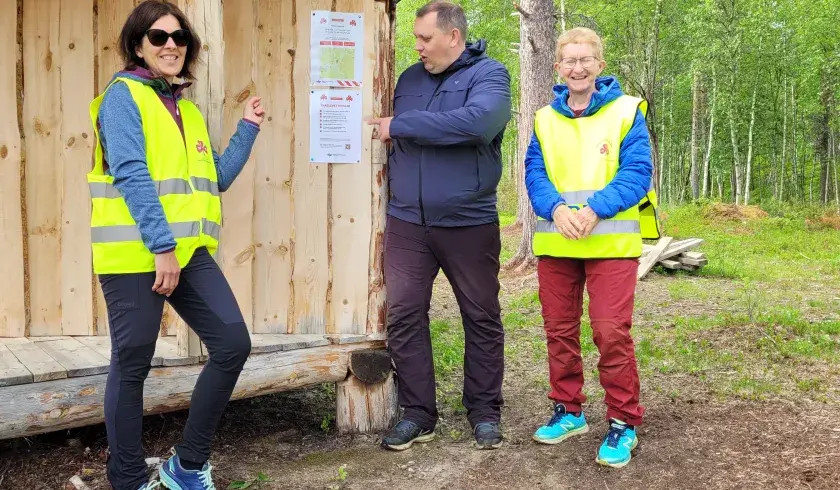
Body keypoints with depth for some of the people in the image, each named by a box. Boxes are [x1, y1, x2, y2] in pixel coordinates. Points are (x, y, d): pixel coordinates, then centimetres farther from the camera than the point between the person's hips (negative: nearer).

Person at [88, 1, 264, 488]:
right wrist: (161, 246, -21)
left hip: (189, 251, 7)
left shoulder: (187, 109, 19)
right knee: (132, 366, 2)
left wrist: (248, 128, 13)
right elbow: (130, 174, -15)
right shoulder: (123, 95, -3)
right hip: (135, 252, -7)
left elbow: (216, 179, 18)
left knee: (233, 344, 0)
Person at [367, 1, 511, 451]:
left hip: (470, 224, -4)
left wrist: (399, 127, -19)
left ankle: (484, 409, 23)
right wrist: (396, 192, 7)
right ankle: (417, 413, 13)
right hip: (407, 222, 4)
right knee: (403, 315, 1)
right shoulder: (409, 78, 10)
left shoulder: (489, 74, -5)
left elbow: (476, 122, -25)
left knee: (482, 317, 7)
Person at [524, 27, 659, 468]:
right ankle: (568, 411, 26)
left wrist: (595, 209, -21)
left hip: (610, 242, -4)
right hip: (555, 243, 4)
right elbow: (534, 174, 3)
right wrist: (556, 209, -17)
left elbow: (636, 172, -7)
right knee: (559, 329, 10)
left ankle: (624, 423, 5)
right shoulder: (544, 119, 11)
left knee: (611, 332, -8)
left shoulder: (626, 112, 1)